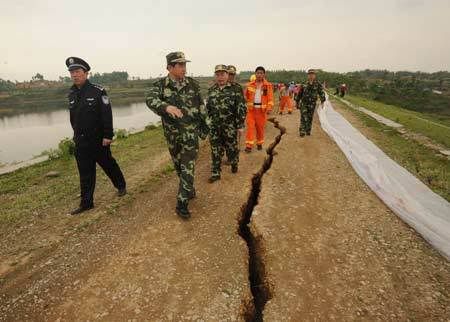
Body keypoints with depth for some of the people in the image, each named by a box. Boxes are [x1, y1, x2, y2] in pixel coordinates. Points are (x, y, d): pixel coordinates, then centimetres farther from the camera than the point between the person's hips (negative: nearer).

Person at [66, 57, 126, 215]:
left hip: (98, 140, -5)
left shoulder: (98, 91, -11)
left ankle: (121, 185, 35)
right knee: (85, 172, 9)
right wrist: (77, 135, 18)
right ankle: (86, 203, 17)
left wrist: (107, 136, -18)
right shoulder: (72, 94, 8)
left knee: (108, 165, 11)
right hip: (81, 141, 5)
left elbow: (107, 115, -15)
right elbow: (73, 117, 16)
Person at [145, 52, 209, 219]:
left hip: (191, 133, -1)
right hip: (172, 134, 2)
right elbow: (150, 100, -26)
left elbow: (201, 106, 6)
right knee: (178, 166, 17)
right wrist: (166, 106, -46)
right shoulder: (159, 85, -6)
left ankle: (182, 204, 0)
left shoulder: (192, 84, -1)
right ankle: (189, 189, 41)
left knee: (188, 168, -6)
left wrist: (206, 125, 8)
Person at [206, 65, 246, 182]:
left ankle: (234, 164, 38)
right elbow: (208, 108, 16)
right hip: (214, 127, 3)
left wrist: (240, 125, -10)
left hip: (230, 126, -3)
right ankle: (215, 173, 14)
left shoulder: (235, 90, -6)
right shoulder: (211, 90, 8)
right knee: (215, 150, 5)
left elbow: (241, 108, -7)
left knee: (232, 148, 11)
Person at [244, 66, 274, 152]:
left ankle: (259, 143, 26)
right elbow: (245, 96, 12)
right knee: (250, 127, -5)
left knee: (260, 127, 9)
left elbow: (270, 98, -4)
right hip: (251, 109, 1)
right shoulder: (250, 85, 5)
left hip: (262, 110, 0)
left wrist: (269, 107, -17)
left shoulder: (268, 85, 0)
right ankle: (249, 145, -3)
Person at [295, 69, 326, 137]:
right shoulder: (304, 84, 1)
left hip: (312, 104, 0)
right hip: (304, 103, 0)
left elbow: (321, 93, -6)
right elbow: (300, 93, 10)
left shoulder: (318, 84, -3)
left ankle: (308, 131, 22)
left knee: (310, 118, 8)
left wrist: (322, 101, -16)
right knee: (303, 118, -9)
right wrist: (297, 101, 13)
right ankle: (302, 132, -7)